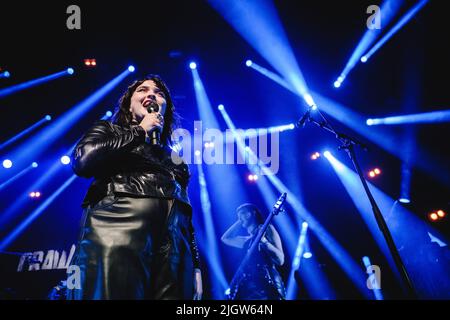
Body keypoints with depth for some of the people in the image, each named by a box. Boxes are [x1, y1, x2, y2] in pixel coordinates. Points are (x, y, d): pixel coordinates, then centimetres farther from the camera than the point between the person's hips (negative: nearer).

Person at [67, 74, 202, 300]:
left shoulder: (173, 158, 33)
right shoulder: (108, 130, 23)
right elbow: (83, 161, -1)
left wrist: (196, 265, 12)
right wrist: (140, 131, 9)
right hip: (119, 233, -4)